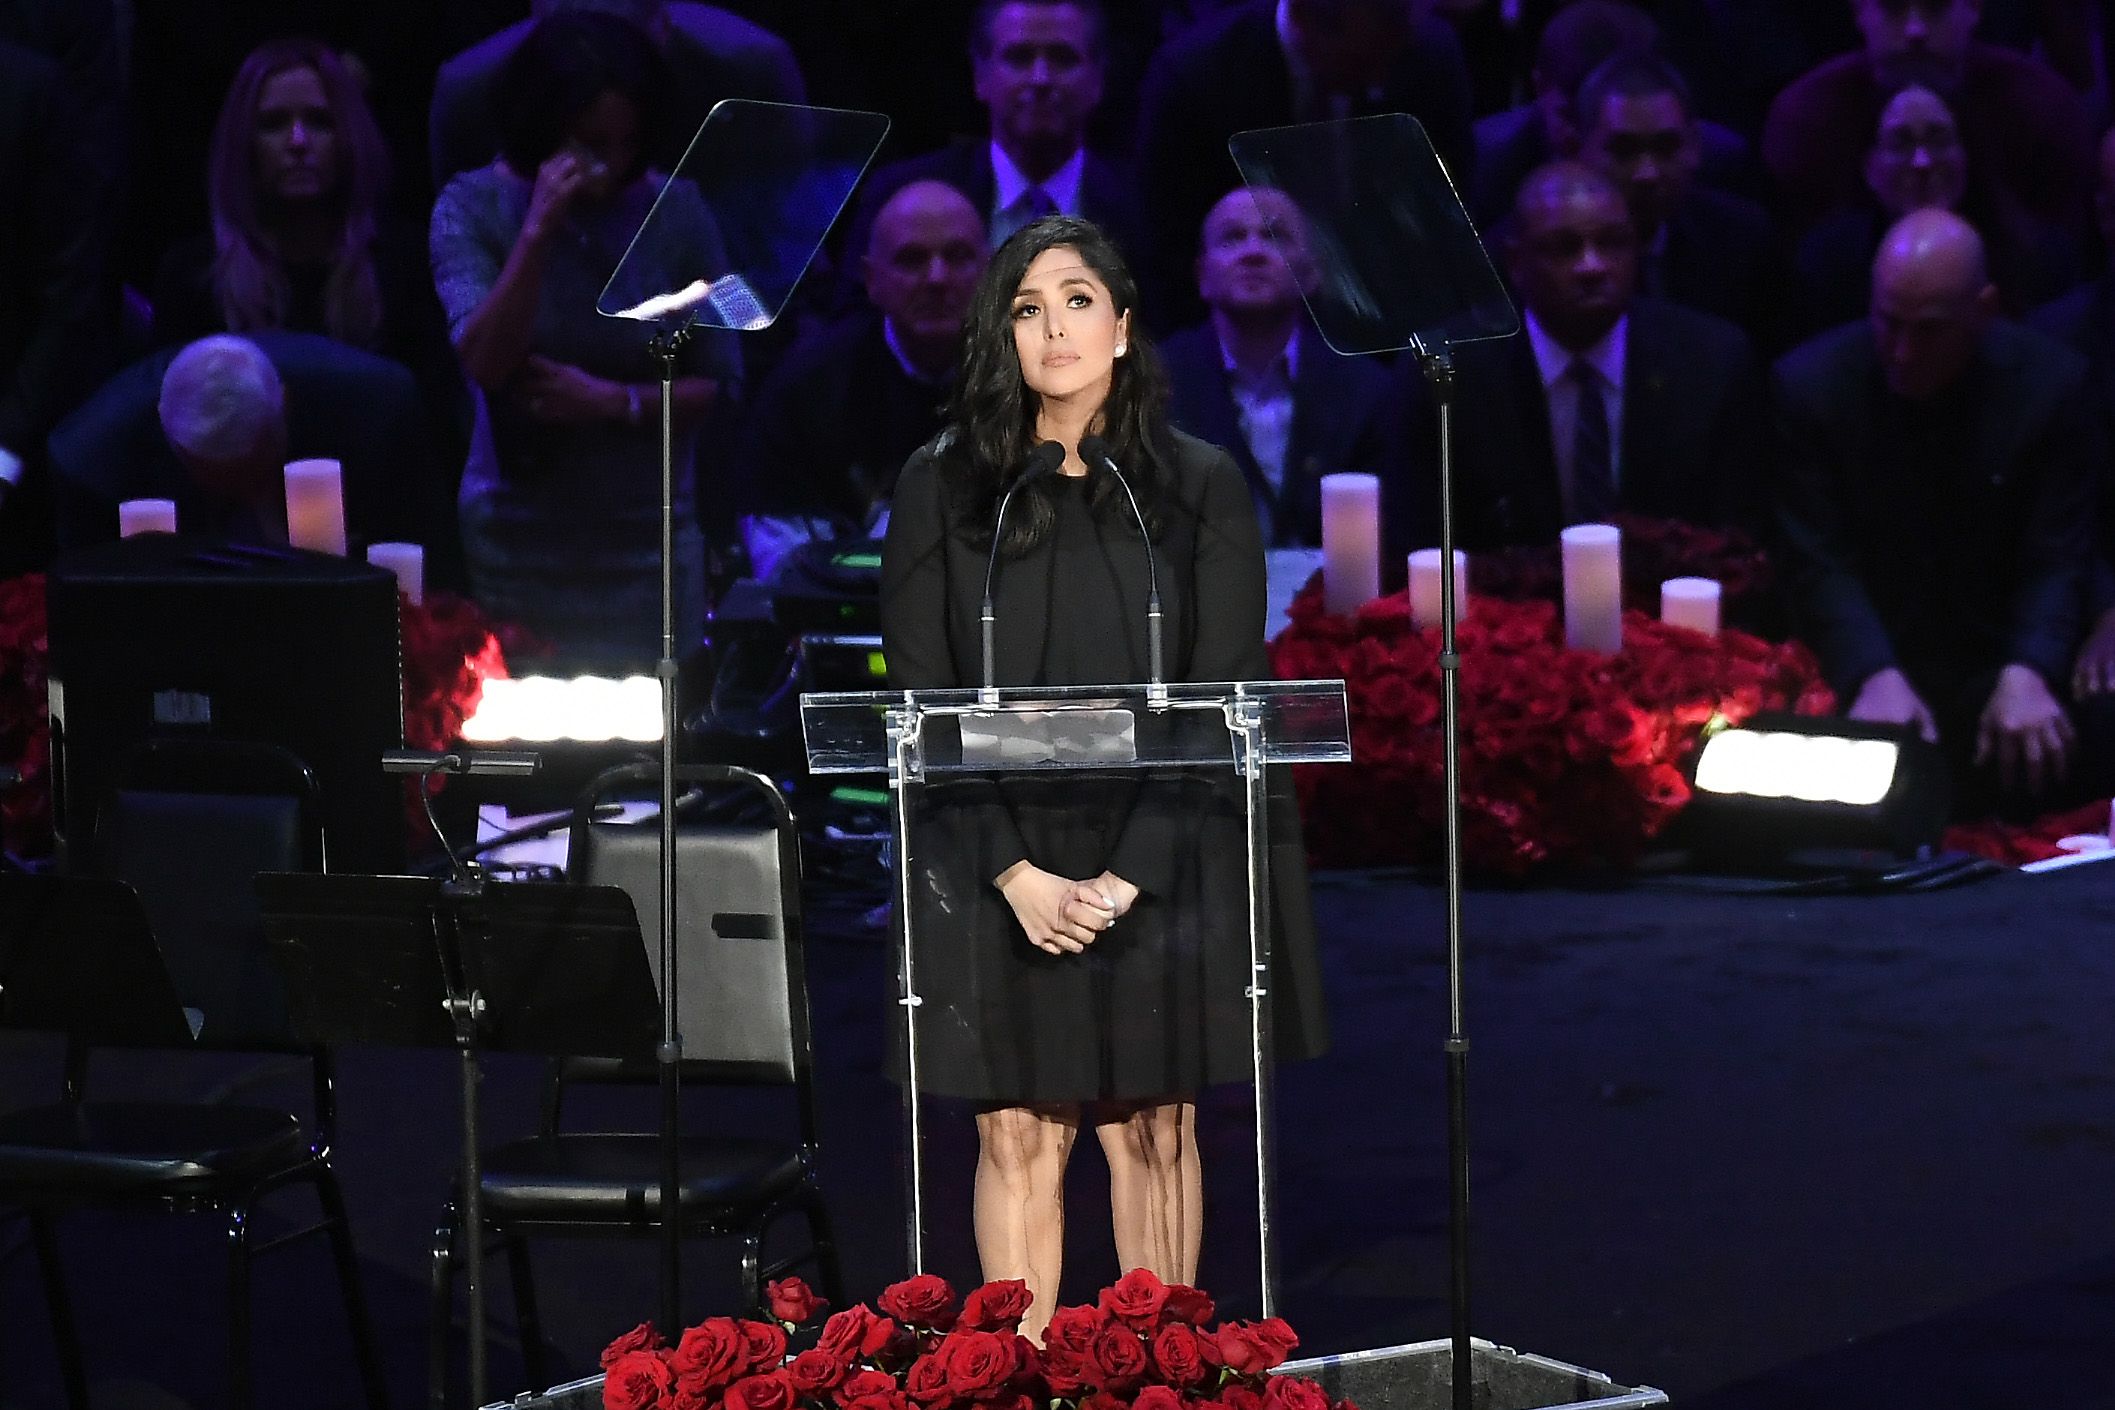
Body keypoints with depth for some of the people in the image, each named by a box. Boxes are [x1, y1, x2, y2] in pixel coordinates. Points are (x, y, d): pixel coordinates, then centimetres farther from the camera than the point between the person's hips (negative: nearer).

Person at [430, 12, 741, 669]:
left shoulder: (674, 210, -4)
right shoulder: (474, 207, -5)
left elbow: (718, 381, 1)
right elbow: (484, 362, -17)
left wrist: (615, 401, -14)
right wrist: (538, 231, -24)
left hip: (647, 541, 1)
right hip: (517, 540, -1)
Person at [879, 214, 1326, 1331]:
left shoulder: (1201, 487, 2)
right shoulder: (940, 488, 2)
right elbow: (920, 701, -1)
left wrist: (1128, 874, -11)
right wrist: (1016, 873, -12)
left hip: (1163, 863, 0)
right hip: (996, 868, 0)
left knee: (1152, 1129, 4)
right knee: (1018, 1132, 0)